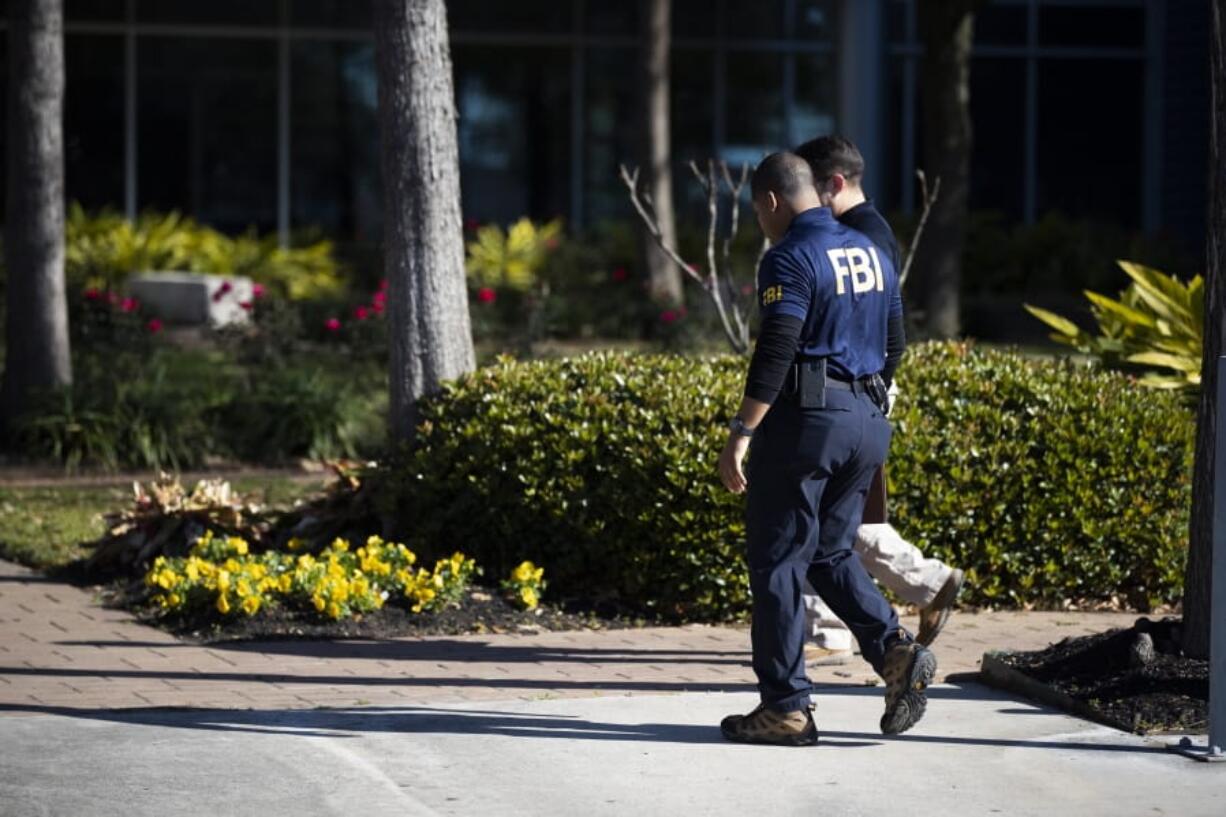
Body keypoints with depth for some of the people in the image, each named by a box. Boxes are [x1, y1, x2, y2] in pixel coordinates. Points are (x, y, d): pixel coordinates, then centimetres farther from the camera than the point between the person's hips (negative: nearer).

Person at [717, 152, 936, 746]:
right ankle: (895, 650, -2)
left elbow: (775, 353, -20)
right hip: (868, 420, 8)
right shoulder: (870, 253, 14)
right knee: (829, 552, 18)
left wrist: (740, 434, -20)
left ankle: (785, 707, 2)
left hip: (804, 418, -8)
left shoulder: (790, 258, -12)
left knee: (777, 561, 1)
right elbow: (893, 340, 19)